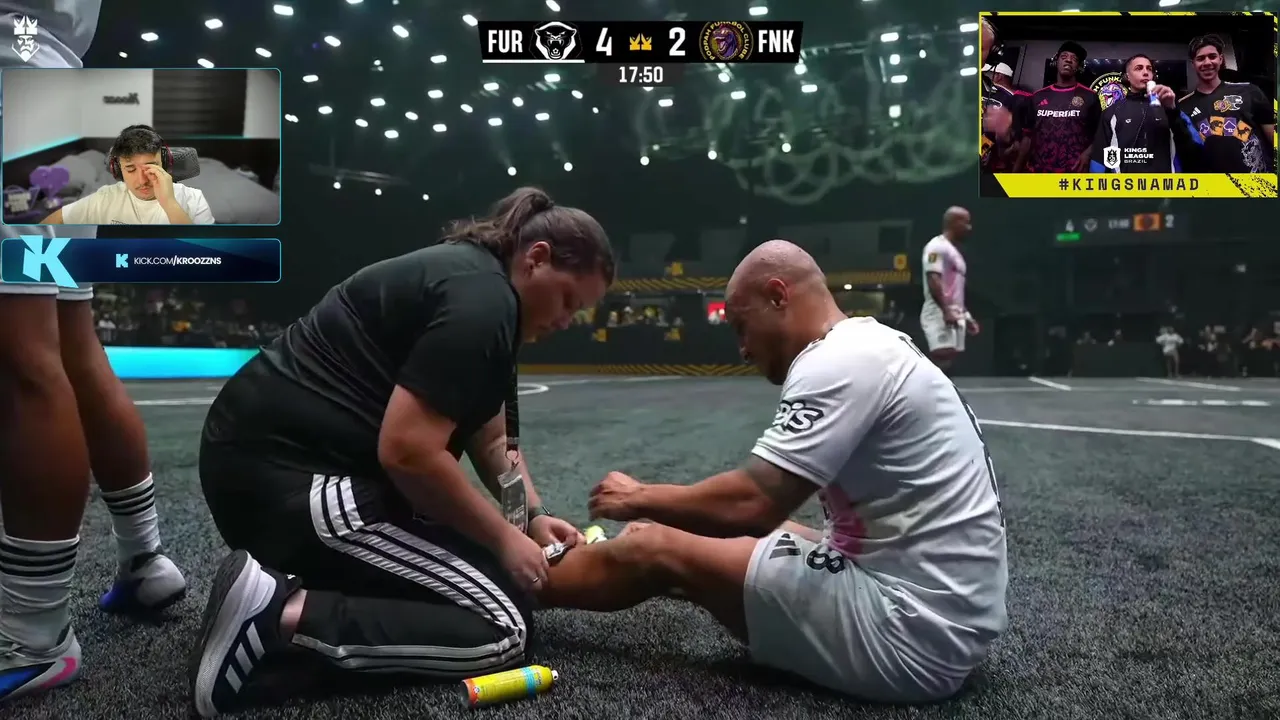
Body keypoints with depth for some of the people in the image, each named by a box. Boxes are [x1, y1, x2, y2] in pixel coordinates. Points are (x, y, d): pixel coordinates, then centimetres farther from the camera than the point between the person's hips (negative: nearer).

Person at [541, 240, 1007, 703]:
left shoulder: (840, 360, -17)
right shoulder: (872, 348, 13)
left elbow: (750, 504, -22)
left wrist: (642, 499, -4)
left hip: (913, 631, -10)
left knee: (655, 550, -5)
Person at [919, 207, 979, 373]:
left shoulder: (954, 251, 22)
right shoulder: (938, 247, -8)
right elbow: (933, 280, -20)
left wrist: (966, 316, 23)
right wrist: (946, 311, -26)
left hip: (954, 317, 10)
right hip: (939, 315, -10)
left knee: (949, 362, 8)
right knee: (943, 358, -18)